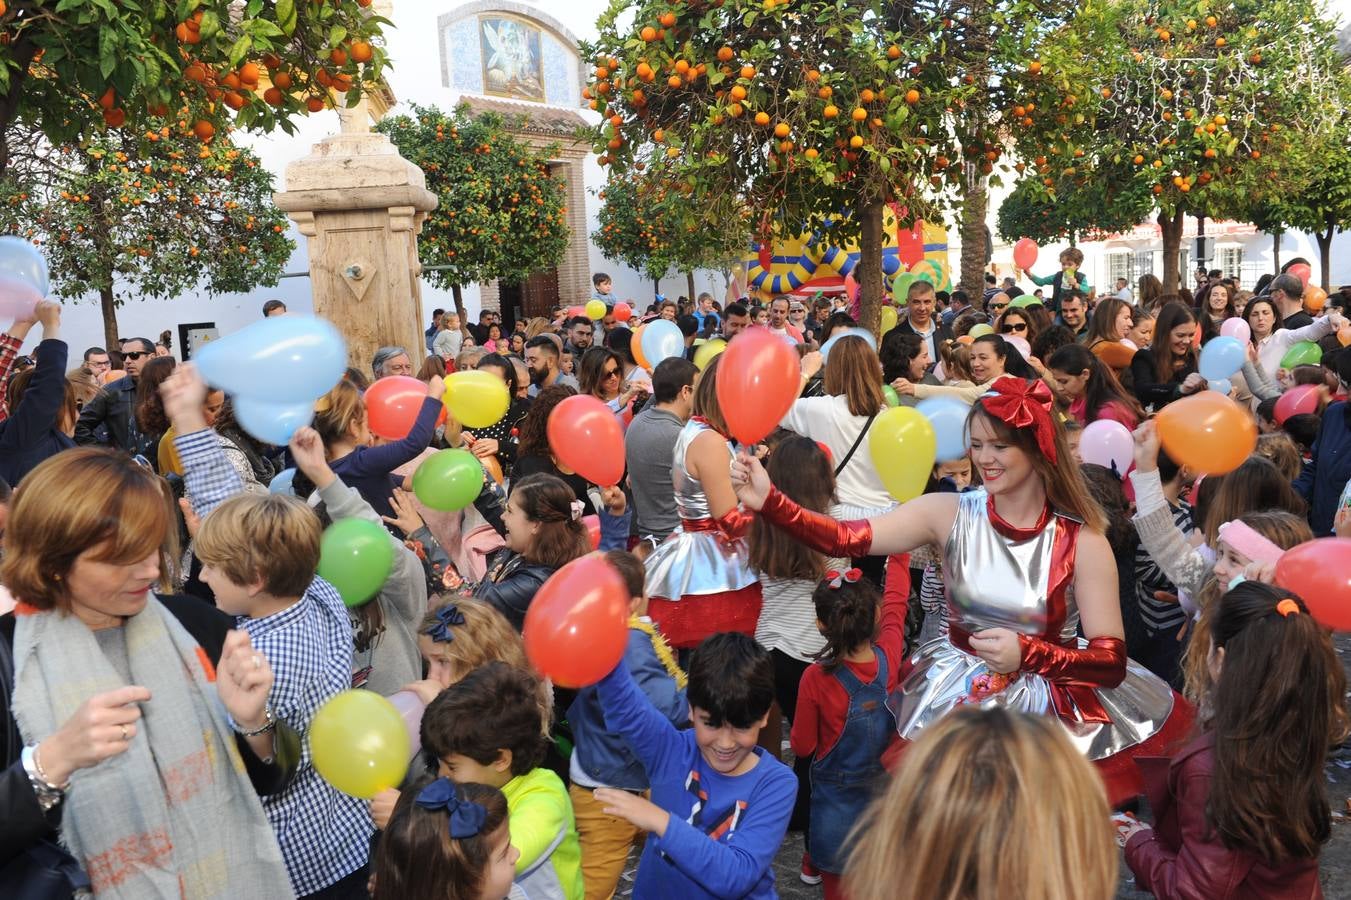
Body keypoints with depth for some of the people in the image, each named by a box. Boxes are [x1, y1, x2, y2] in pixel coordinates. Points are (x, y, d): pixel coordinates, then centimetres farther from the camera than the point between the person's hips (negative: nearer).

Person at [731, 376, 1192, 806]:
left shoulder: (1081, 541, -8)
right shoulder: (950, 514, -6)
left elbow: (1112, 662, -11)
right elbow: (846, 538, -18)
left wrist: (1028, 653, -28)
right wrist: (769, 501, -32)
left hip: (1050, 703, 0)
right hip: (953, 695, 1)